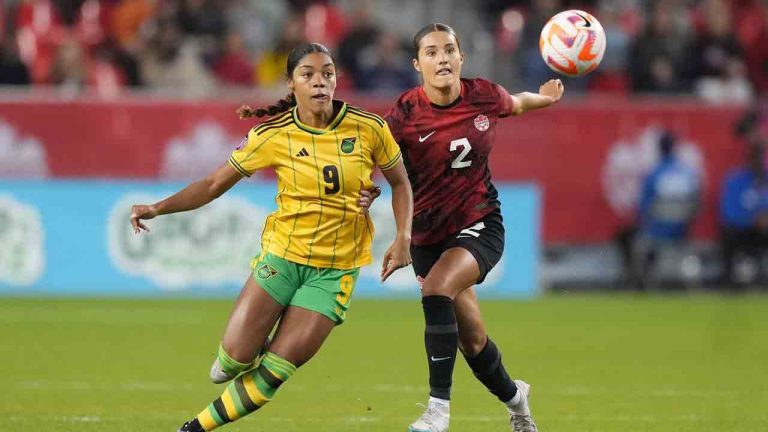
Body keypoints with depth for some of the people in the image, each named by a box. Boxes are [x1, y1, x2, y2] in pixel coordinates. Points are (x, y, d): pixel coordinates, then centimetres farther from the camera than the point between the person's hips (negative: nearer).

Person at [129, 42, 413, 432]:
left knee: (272, 373, -7)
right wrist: (157, 208, -14)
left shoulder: (369, 129, -7)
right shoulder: (274, 136, -8)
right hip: (282, 254, 0)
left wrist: (403, 237, -5)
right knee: (235, 358, -9)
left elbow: (400, 183, 9)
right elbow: (215, 184, -3)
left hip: (335, 269, 0)